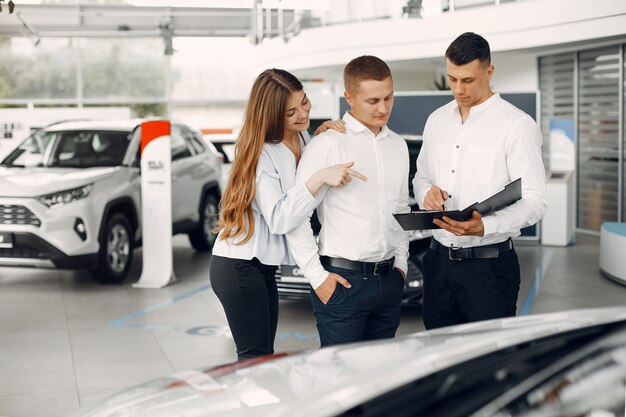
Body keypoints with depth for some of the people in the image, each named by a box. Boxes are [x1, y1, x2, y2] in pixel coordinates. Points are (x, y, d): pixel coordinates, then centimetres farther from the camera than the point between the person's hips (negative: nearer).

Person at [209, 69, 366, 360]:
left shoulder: (300, 139, 5)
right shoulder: (264, 154, -19)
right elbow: (278, 219, -27)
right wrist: (319, 178, -35)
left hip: (263, 267, 8)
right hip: (239, 268, -8)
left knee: (263, 357, 11)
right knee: (256, 357, -6)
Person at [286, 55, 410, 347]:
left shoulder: (398, 146, 12)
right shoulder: (328, 144, -10)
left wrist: (400, 263, 13)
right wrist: (317, 277, -12)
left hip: (388, 279, 6)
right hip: (342, 280, -6)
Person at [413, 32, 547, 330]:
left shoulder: (517, 125, -9)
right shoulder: (437, 120, 11)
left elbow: (534, 202, -13)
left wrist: (485, 226, -30)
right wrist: (427, 192, -4)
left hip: (490, 265, -5)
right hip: (439, 260, 6)